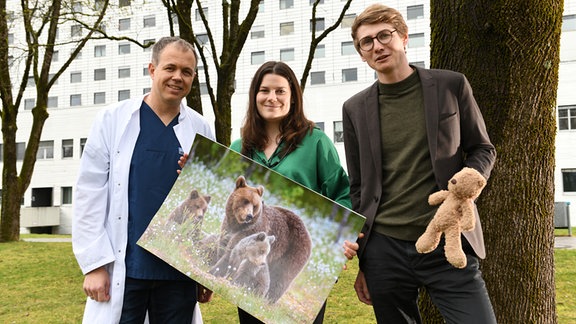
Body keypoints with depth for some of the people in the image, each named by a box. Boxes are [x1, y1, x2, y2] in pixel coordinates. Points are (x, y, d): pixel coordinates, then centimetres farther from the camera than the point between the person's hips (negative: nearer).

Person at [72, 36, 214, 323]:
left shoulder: (200, 129, 4)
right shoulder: (113, 119, -1)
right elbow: (90, 193, -2)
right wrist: (95, 263, -8)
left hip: (180, 270, 2)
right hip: (122, 268, -2)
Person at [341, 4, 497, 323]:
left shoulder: (451, 85, 3)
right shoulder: (355, 108, 7)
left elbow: (482, 149, 9)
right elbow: (358, 187, 10)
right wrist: (359, 261, 9)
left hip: (447, 244, -1)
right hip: (383, 250, 2)